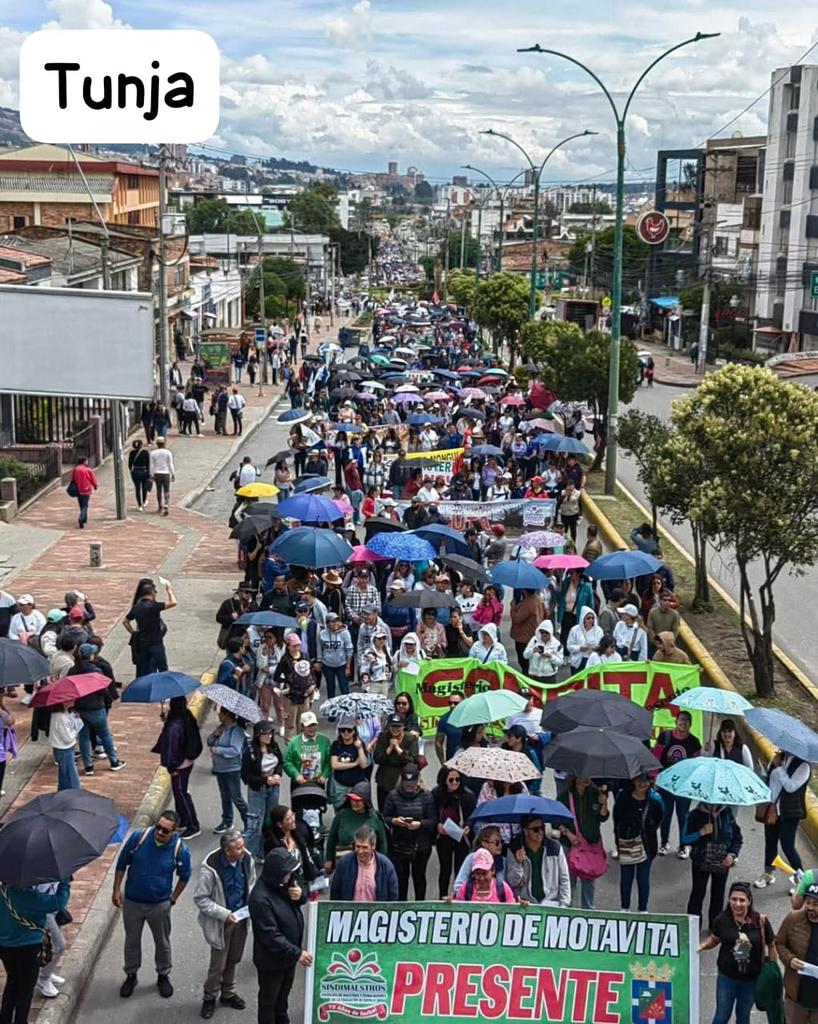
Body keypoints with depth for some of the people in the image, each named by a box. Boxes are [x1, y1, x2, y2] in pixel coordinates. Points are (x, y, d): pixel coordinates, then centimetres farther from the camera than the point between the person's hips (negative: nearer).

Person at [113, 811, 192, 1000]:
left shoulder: (180, 849, -21)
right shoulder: (138, 837, -21)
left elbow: (184, 877, -1)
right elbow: (122, 864, -5)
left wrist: (173, 899, 3)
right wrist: (116, 890, -2)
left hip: (160, 905, -1)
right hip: (132, 902, 1)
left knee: (162, 942, 18)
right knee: (132, 940, 19)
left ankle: (163, 975, 41)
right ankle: (131, 975, 41)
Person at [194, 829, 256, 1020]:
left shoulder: (246, 859, -14)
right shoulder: (210, 867, -28)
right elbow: (200, 898, -17)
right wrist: (224, 914, -22)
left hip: (241, 919, 4)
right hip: (220, 923, -4)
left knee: (233, 960, 21)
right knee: (218, 965, 8)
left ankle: (228, 993, 43)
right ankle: (209, 998, 33)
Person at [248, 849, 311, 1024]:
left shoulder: (284, 883, -8)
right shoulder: (261, 898, -33)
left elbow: (301, 898, 10)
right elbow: (270, 936, -32)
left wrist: (300, 894, -15)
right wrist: (297, 953, -31)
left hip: (288, 954, 8)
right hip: (271, 959, -8)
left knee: (283, 994, 28)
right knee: (269, 999, 14)